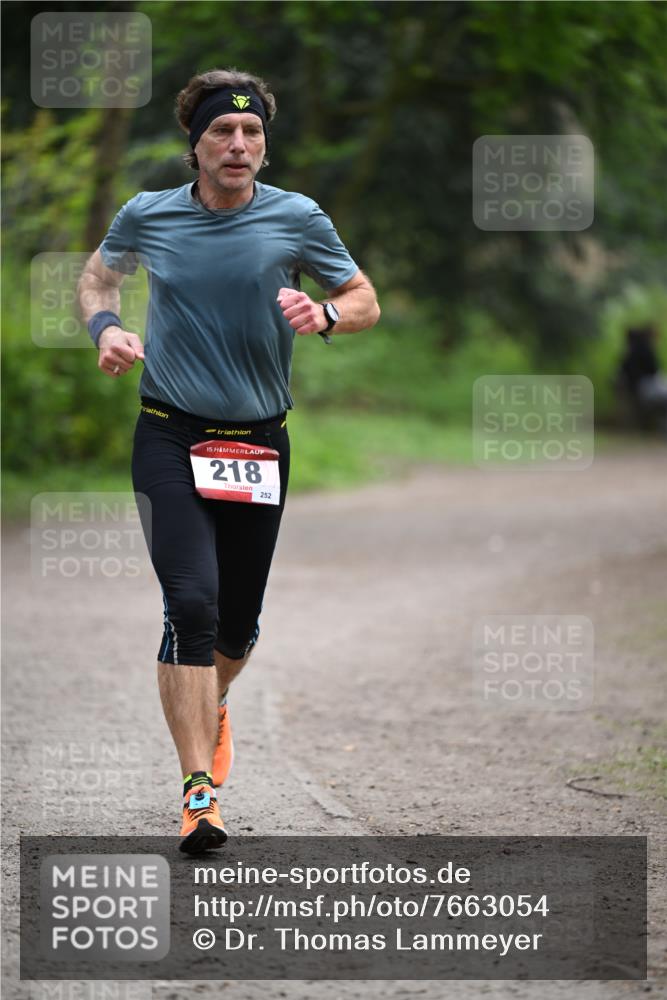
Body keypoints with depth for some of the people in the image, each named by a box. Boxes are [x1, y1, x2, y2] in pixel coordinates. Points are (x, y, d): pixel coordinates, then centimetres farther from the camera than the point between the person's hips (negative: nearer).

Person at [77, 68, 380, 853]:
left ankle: (211, 706, 46)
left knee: (238, 624, 10)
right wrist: (106, 328, -1)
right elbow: (98, 274, 19)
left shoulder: (297, 219, -3)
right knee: (191, 604, -18)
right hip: (169, 436, -2)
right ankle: (199, 790, -17)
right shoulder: (146, 216, -1)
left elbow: (366, 301, 7)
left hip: (260, 443, 2)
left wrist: (325, 315, -15)